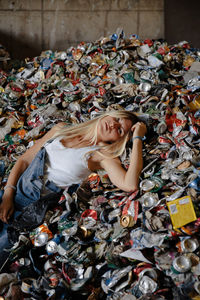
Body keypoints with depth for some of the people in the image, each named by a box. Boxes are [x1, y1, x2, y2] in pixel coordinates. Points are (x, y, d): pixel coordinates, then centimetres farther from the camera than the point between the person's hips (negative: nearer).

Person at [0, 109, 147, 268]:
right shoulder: (61, 129, 9)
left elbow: (130, 185, -24)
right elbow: (25, 159, 10)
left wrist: (137, 138, -16)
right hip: (14, 193, 4)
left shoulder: (102, 155, -5)